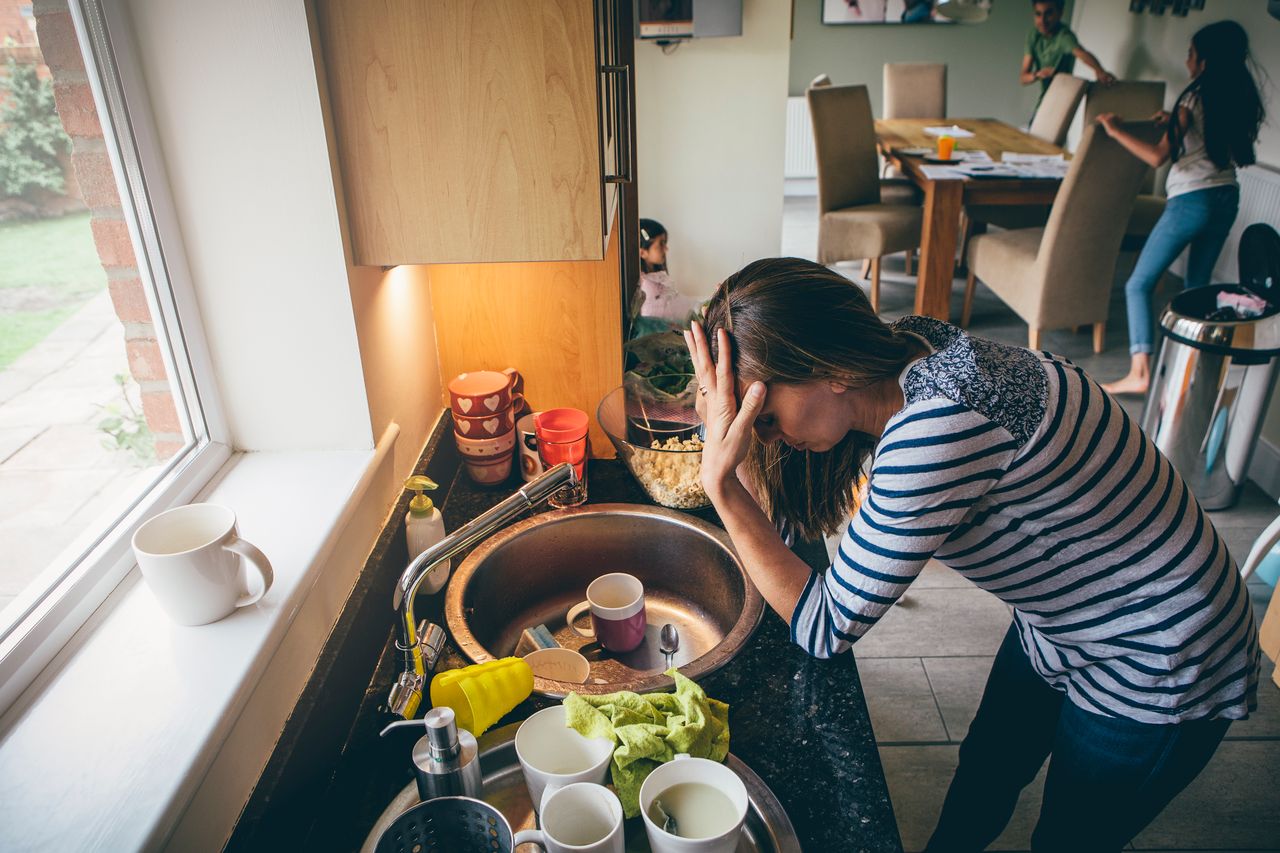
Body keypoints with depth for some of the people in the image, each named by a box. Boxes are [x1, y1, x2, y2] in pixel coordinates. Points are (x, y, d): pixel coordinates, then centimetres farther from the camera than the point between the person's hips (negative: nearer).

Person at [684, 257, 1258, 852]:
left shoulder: (939, 425, -40)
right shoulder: (906, 361, -13)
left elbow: (825, 629, -31)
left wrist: (722, 482, -33)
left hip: (1157, 674, -7)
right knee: (982, 782, 25)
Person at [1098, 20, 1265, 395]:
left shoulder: (1195, 98, -11)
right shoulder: (1239, 98, 9)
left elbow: (1158, 156, -18)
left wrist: (1117, 131, -10)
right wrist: (1176, 122, 27)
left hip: (1191, 200, -8)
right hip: (1226, 198, 8)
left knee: (1139, 284, -4)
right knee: (1197, 285, 18)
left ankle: (1139, 372, -14)